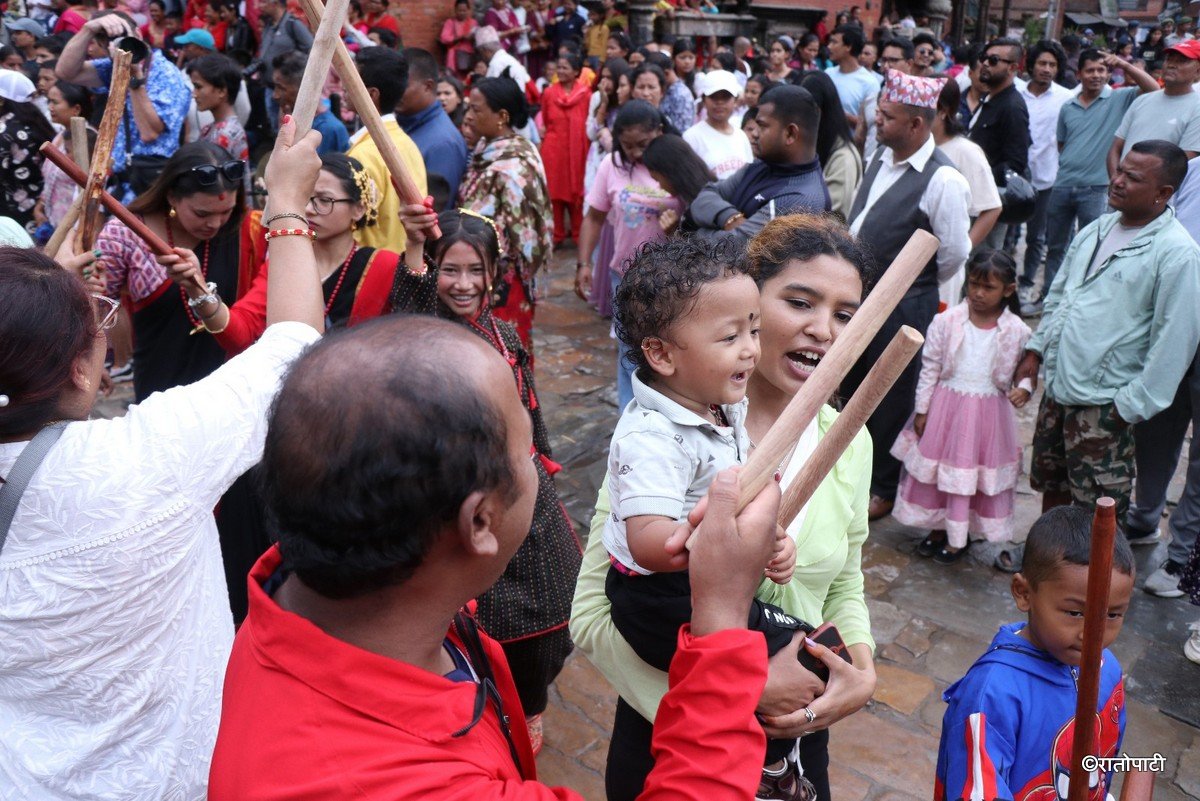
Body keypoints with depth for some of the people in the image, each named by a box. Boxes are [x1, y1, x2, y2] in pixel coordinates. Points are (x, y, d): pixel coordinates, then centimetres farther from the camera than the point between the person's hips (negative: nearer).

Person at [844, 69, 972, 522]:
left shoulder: (942, 180, -22)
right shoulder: (882, 155, 2)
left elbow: (955, 254, -16)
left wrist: (915, 285, 0)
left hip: (903, 305, -7)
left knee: (891, 398, 9)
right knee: (852, 386, 20)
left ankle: (883, 487, 29)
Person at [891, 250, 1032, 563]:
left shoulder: (1017, 331, -8)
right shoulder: (946, 322, -8)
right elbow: (930, 368, -3)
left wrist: (1024, 388, -18)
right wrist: (922, 410, -3)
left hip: (989, 411, -1)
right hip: (945, 406, 1)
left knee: (977, 470, 10)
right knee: (936, 467, 11)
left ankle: (958, 537, 27)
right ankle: (938, 527, 32)